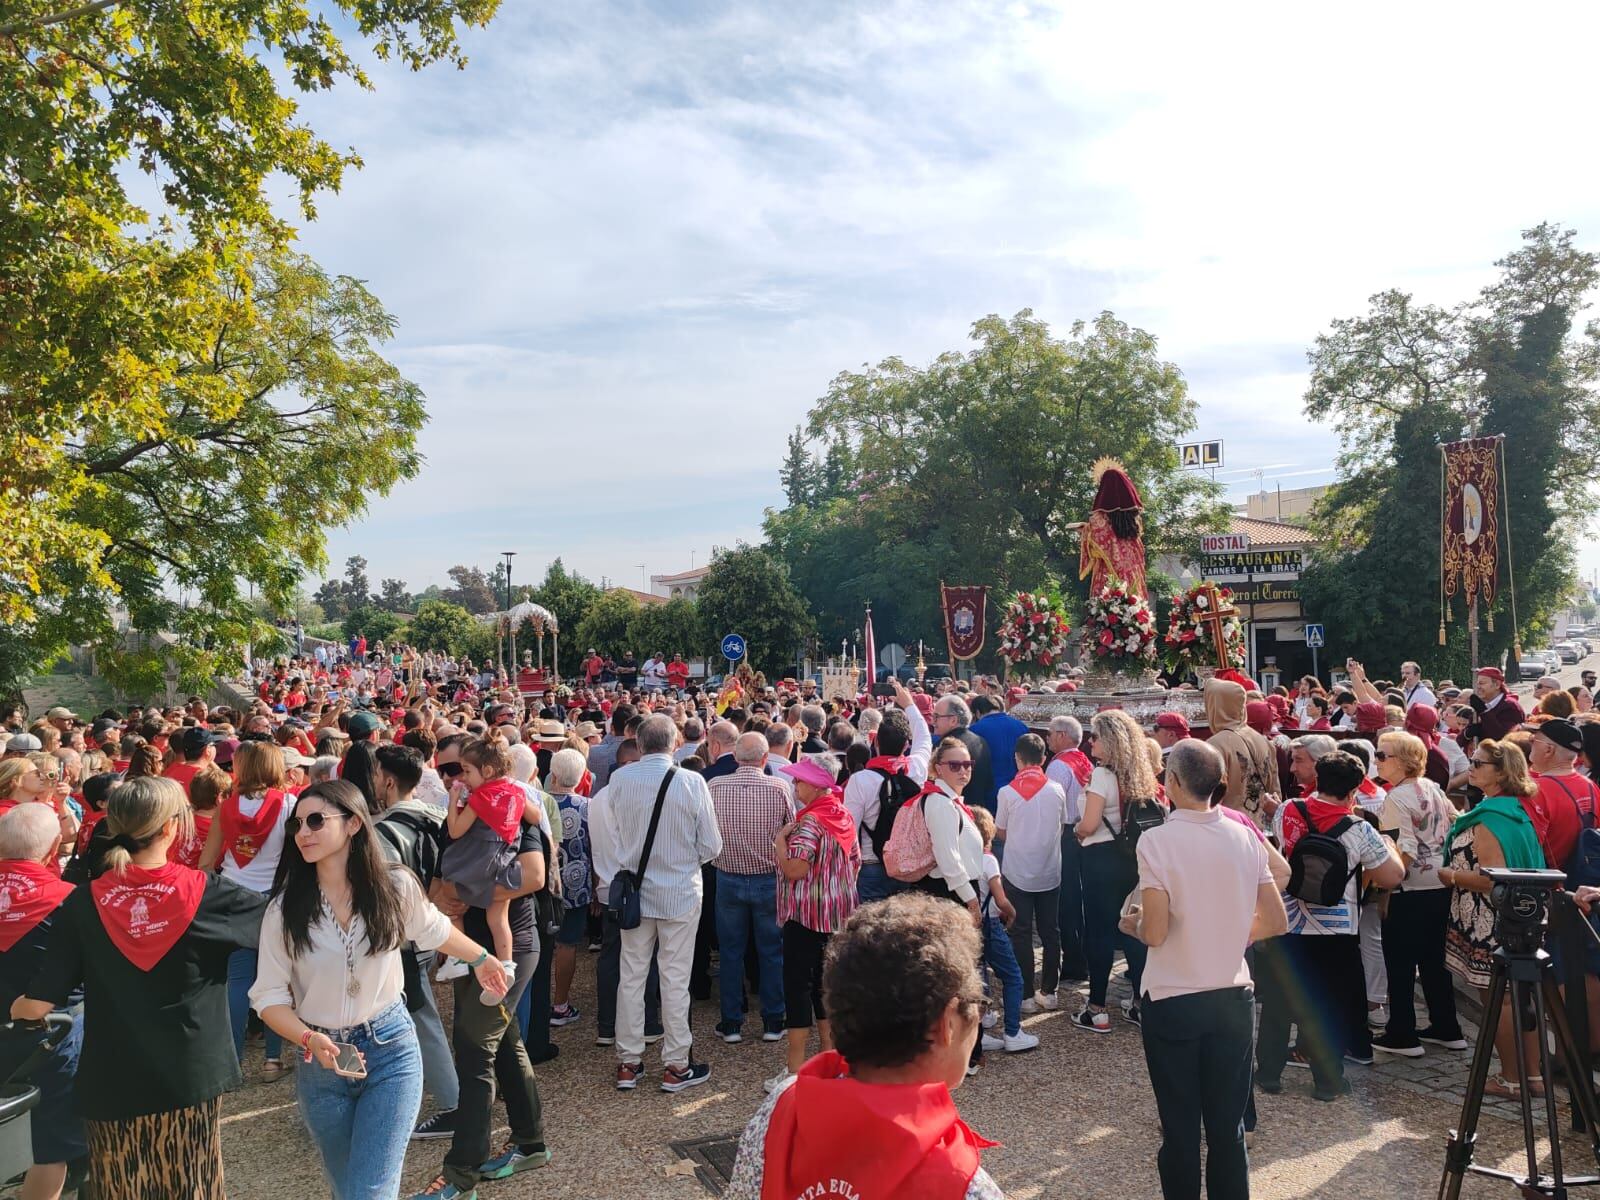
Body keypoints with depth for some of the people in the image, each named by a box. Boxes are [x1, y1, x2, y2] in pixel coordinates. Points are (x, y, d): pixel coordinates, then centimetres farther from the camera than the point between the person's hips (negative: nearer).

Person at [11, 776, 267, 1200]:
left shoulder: (84, 904, -9)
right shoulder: (204, 892, -12)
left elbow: (38, 1005, -7)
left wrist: (15, 1008, 15)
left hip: (114, 1084, 1)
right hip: (190, 1077, -1)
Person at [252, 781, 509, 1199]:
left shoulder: (395, 886, -10)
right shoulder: (285, 907, -11)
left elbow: (434, 929, 11)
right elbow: (269, 996, -6)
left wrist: (482, 958, 26)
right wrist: (311, 1040, -23)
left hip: (392, 1050, -1)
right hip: (322, 1060, 2)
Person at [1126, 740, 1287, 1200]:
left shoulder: (1156, 840, -17)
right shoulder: (1246, 836, -2)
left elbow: (1155, 933, -20)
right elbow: (1276, 922, 3)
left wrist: (1134, 922, 2)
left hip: (1172, 1002, -4)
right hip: (1233, 997, 4)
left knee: (1180, 1129, 10)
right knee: (1228, 1127, 14)